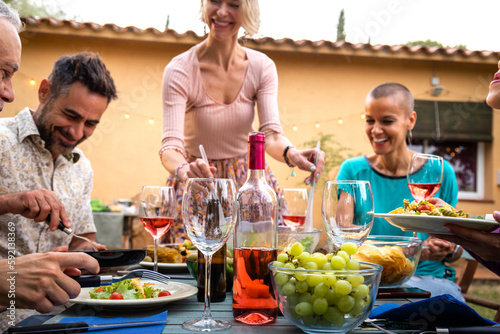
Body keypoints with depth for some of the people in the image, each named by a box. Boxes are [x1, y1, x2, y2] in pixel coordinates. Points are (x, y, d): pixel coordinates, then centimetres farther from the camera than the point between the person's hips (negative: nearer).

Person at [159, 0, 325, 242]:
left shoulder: (262, 67, -6)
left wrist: (291, 154, -39)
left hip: (249, 179, 3)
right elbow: (170, 145, -25)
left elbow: (271, 134, -15)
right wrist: (183, 171, -49)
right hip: (197, 189, -2)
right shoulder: (180, 70, -17)